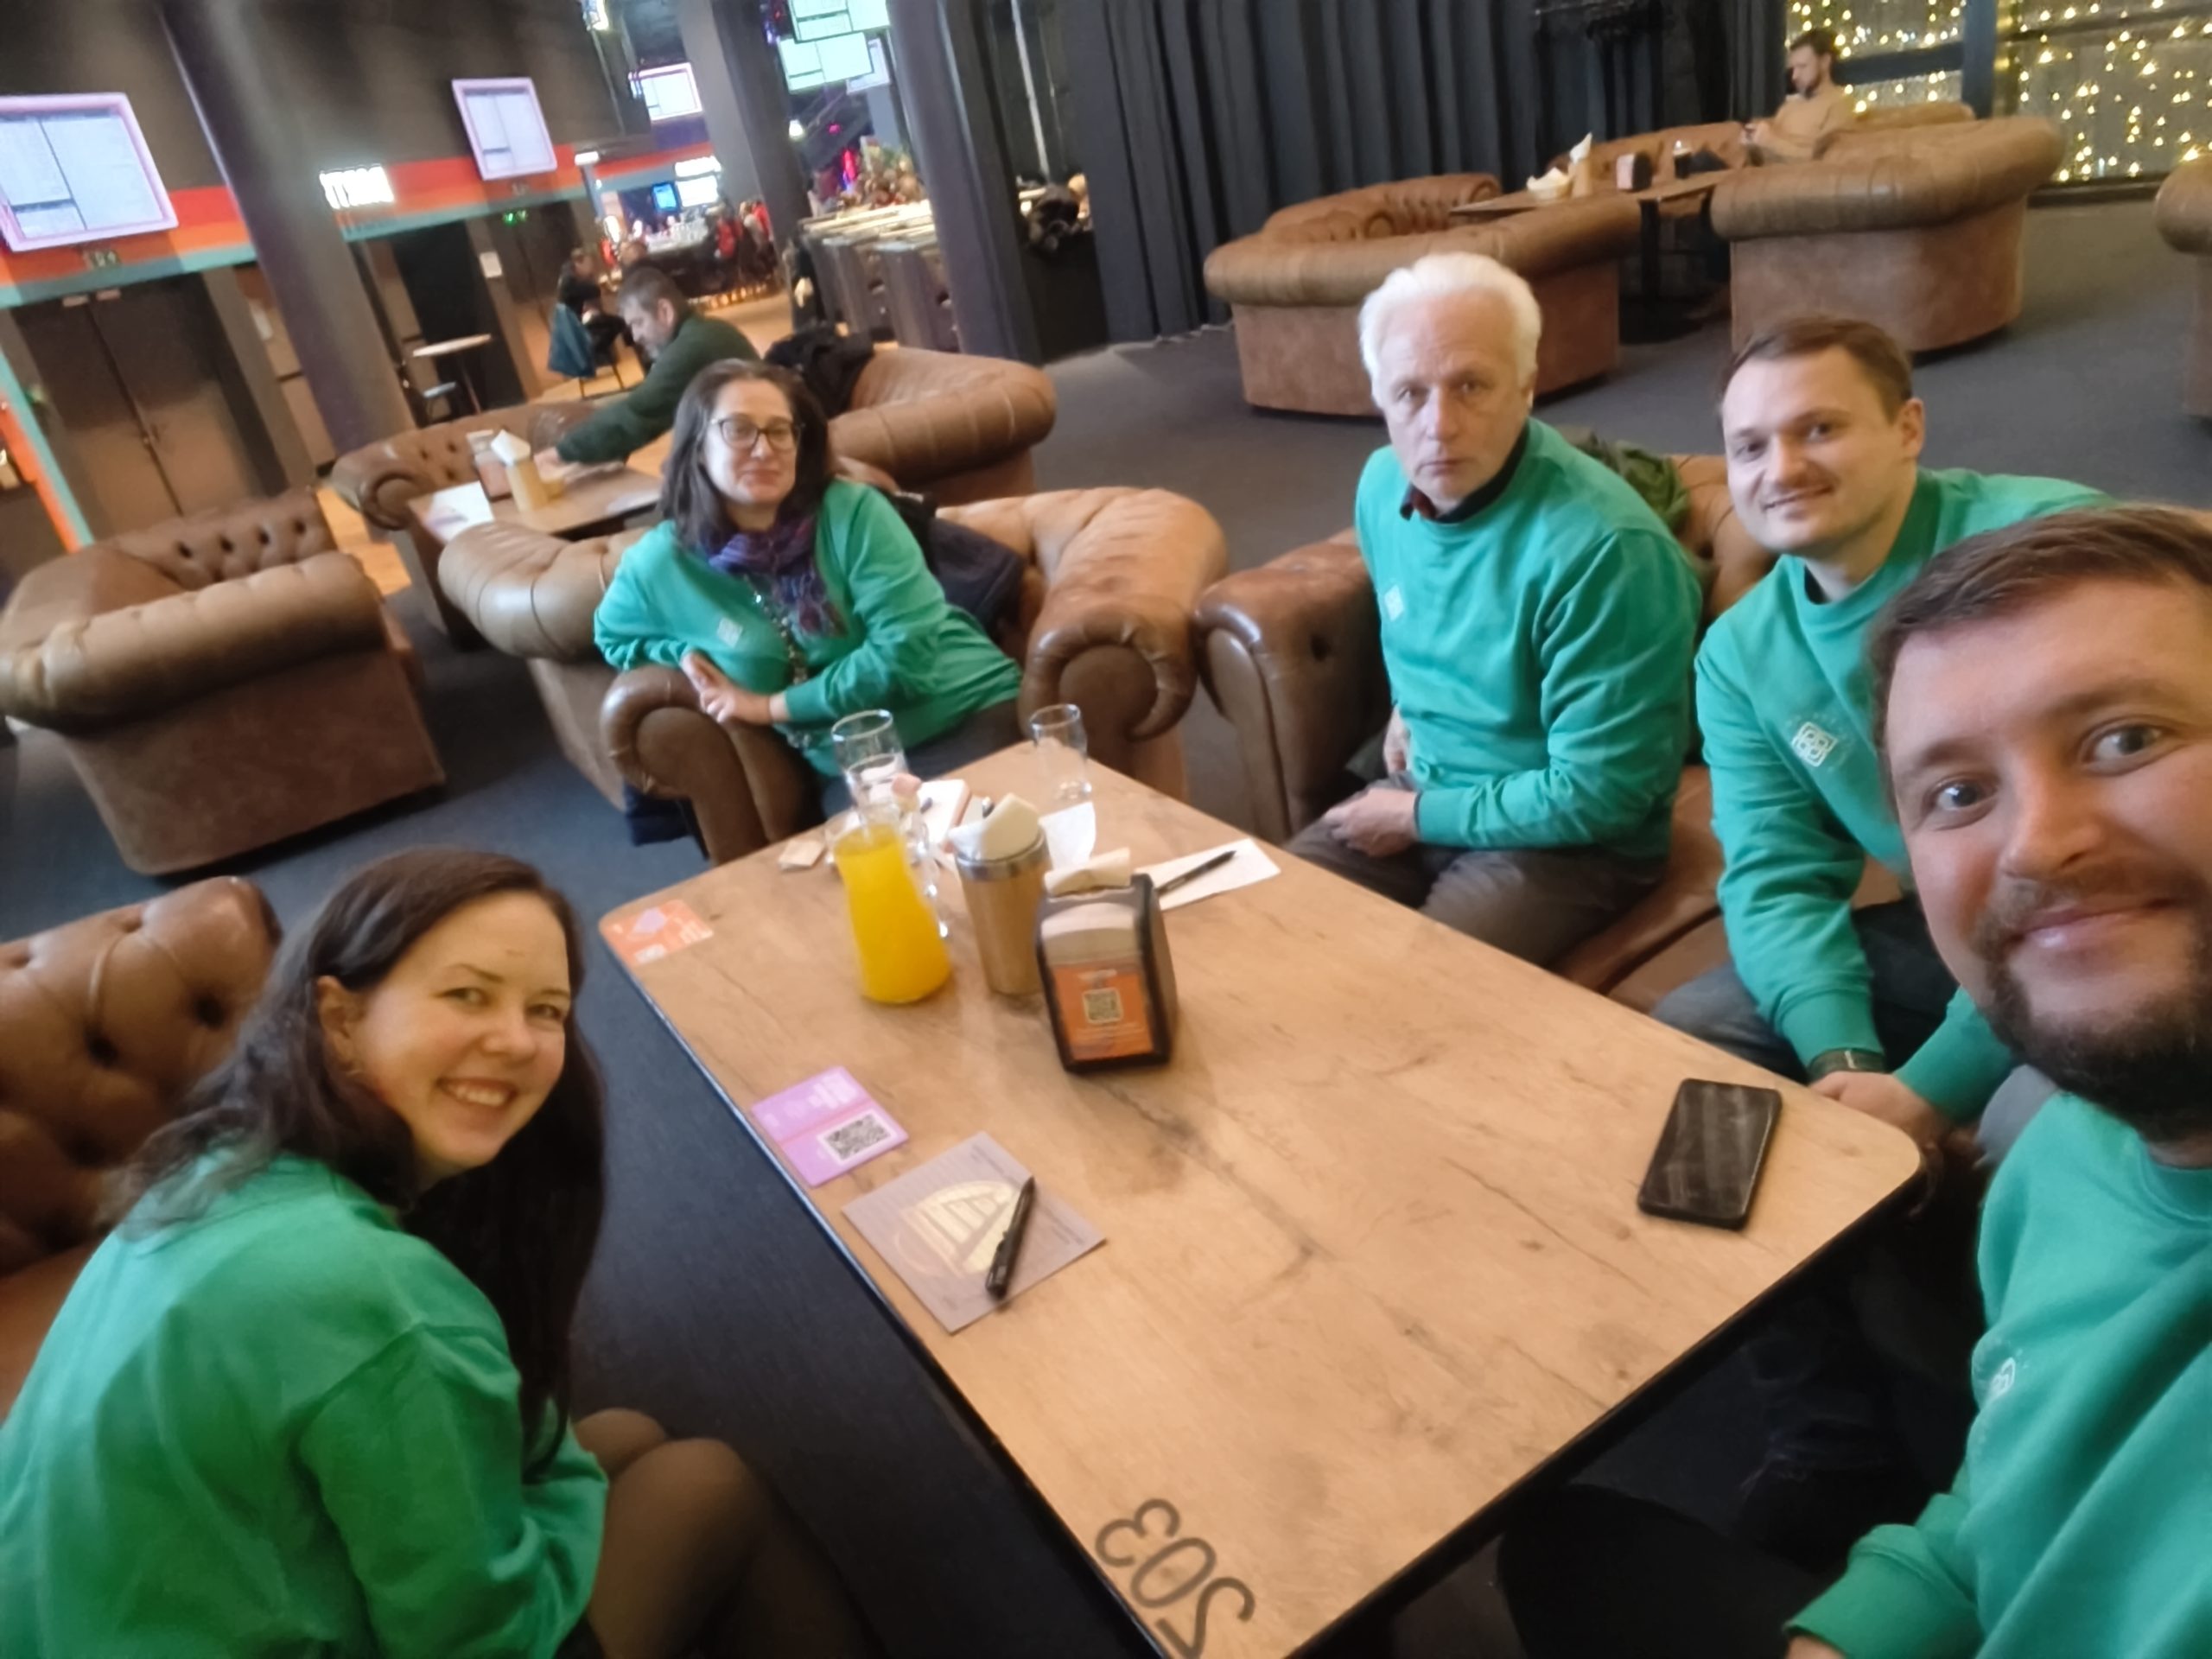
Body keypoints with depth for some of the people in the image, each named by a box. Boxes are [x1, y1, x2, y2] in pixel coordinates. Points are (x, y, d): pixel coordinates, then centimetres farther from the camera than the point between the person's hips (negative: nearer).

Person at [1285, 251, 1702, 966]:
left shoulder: (1604, 547, -26)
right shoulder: (1383, 485, -2)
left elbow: (1597, 796, -24)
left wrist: (1420, 817, -16)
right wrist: (1408, 705, 9)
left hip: (1570, 842, -7)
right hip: (1418, 792, 7)